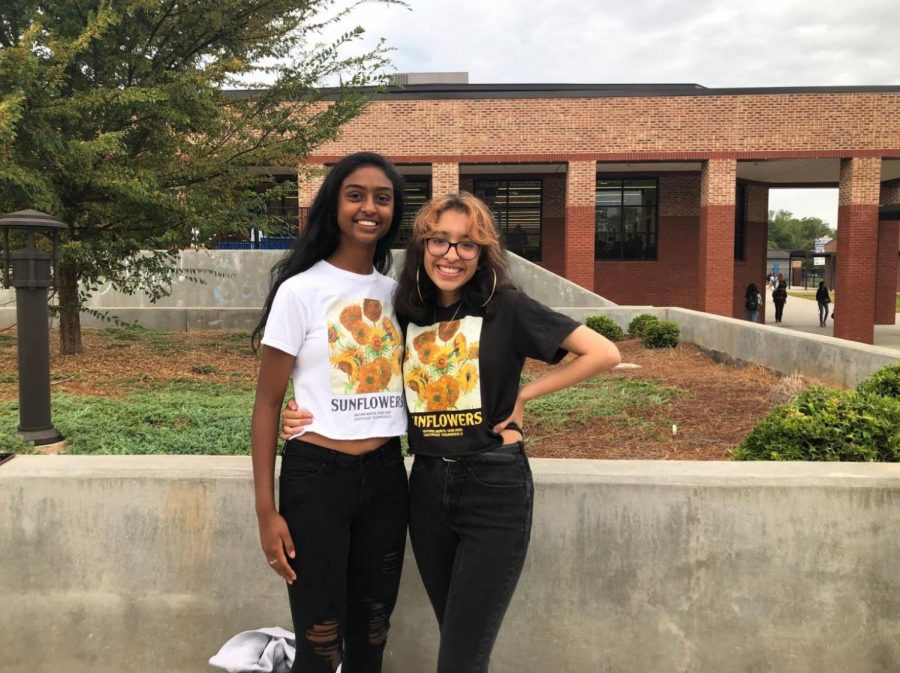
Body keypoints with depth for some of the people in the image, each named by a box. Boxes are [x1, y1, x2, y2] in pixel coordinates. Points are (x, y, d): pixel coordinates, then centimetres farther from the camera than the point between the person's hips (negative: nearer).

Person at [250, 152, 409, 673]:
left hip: (386, 476, 5)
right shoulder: (301, 290, -8)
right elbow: (268, 404, -6)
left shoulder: (398, 292, 6)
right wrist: (267, 511, -8)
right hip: (317, 476, -4)